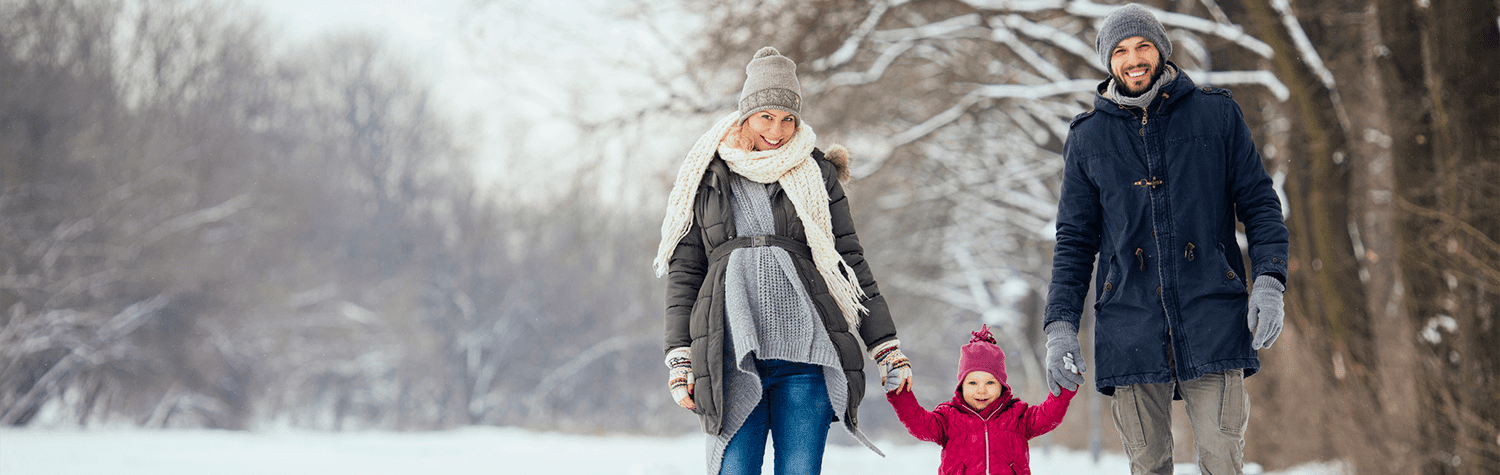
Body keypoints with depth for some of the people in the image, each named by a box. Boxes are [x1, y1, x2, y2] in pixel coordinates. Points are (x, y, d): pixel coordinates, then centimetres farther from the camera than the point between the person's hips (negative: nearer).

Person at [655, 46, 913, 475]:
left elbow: (851, 261, 14)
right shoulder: (706, 178, 11)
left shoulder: (816, 176, 12)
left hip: (805, 356, 0)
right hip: (731, 356, 0)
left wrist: (886, 347, 11)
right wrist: (679, 359, 2)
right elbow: (683, 271, 11)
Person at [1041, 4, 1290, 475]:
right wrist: (1061, 324, 4)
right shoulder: (1088, 137, 12)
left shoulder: (1216, 114, 8)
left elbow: (1258, 203, 8)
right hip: (1131, 325, 1)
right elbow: (1075, 239, 14)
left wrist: (1269, 281, -7)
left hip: (1212, 317, -1)